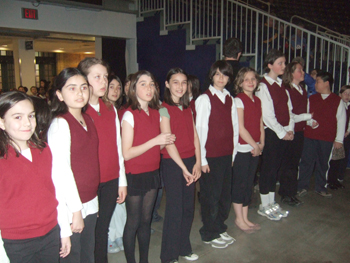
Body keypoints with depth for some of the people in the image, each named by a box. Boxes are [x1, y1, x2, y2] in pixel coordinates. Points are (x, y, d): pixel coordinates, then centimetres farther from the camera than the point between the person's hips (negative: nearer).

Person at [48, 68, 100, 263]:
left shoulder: (88, 119, 7)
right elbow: (61, 171, -18)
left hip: (90, 203, 7)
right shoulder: (60, 124, -15)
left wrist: (94, 199, 12)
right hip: (71, 208, -7)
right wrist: (76, 210, -15)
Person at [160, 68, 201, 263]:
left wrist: (197, 163, -2)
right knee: (175, 210, 0)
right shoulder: (164, 109, -8)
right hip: (172, 164, -6)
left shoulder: (187, 108, 11)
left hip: (190, 162, 6)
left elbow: (194, 136, 8)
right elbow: (168, 142, -13)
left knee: (188, 208, 12)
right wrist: (184, 168, -13)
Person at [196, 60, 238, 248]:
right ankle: (209, 234, 22)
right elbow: (200, 129, -10)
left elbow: (234, 127, 13)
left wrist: (233, 152, 10)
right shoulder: (205, 99, -7)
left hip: (227, 154, 6)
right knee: (211, 196, 4)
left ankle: (220, 228, 32)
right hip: (210, 156, -6)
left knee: (225, 194, 13)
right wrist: (202, 159, -12)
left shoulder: (230, 99, 11)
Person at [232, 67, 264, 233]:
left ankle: (245, 218, 24)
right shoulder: (238, 100, -9)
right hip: (242, 149, -7)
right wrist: (255, 145, -9)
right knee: (240, 183, 2)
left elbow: (260, 124, 12)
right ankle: (239, 219, 15)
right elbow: (240, 128, -14)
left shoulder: (257, 100, 12)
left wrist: (261, 144, -1)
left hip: (255, 148, 7)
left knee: (249, 183, 13)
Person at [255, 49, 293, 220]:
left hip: (284, 133, 8)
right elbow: (267, 115, -15)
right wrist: (282, 132, -12)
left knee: (276, 168, 14)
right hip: (271, 133, -7)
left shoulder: (281, 84, 14)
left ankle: (272, 203, 25)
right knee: (268, 169, 0)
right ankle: (264, 206, 14)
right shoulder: (263, 86, -10)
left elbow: (288, 109, 13)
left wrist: (290, 129, 2)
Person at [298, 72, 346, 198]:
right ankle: (302, 187, 14)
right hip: (309, 136, 1)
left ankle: (320, 187, 24)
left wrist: (339, 139, -1)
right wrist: (310, 122, -8)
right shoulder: (311, 99, 9)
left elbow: (341, 121, 3)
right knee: (306, 162, 2)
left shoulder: (338, 100, 3)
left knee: (323, 164, 8)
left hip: (327, 139, -1)